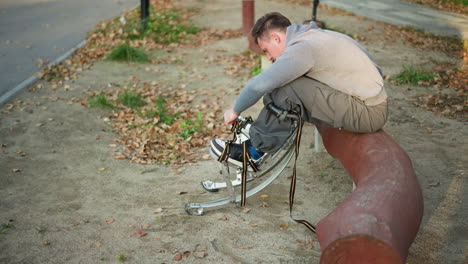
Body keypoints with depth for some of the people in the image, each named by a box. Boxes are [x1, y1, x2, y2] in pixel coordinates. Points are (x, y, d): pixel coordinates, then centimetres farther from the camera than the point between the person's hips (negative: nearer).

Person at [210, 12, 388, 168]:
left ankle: (255, 152, -5)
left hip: (368, 114, -10)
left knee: (287, 89, -19)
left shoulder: (302, 49, -19)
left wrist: (235, 111, -5)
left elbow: (259, 85, -21)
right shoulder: (313, 35, 12)